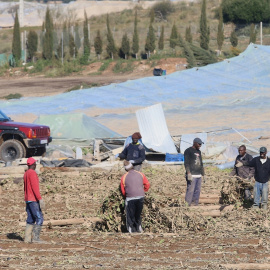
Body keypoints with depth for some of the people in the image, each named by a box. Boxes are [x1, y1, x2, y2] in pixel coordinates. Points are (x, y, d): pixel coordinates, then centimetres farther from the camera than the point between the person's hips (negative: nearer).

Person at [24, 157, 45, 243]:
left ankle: (27, 238, 4)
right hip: (33, 200, -9)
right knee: (39, 218, -10)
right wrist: (40, 200, -23)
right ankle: (36, 238, -15)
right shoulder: (32, 173, -14)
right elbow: (35, 187, -21)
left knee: (31, 220, 8)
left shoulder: (26, 174, 15)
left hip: (27, 200, 10)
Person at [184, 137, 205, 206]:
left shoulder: (199, 152, 21)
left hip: (199, 175, 8)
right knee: (190, 191, -12)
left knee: (197, 191, 4)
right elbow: (186, 163, -11)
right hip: (192, 175, -8)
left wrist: (203, 174, 23)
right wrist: (188, 173, -20)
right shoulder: (188, 151, -3)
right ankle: (187, 205, -14)